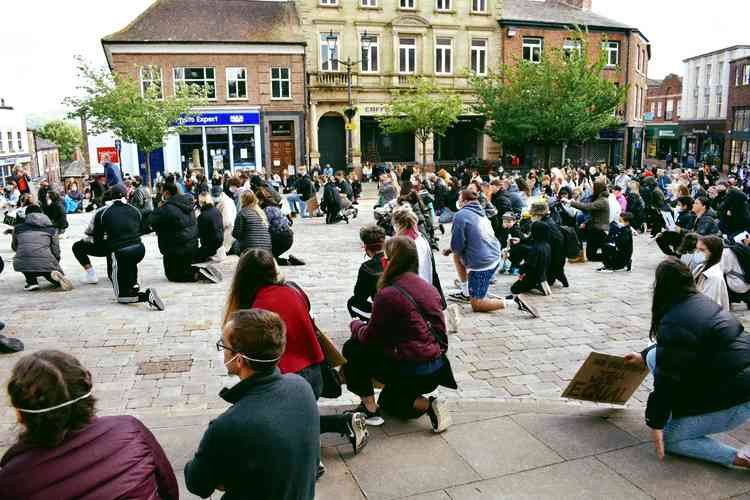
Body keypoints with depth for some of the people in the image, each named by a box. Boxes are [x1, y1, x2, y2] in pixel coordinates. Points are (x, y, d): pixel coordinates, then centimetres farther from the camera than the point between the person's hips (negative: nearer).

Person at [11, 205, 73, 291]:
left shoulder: (18, 228, 17)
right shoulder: (51, 229, 15)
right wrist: (55, 264, 31)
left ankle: (31, 281, 14)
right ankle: (58, 279, -9)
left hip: (22, 264, 1)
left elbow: (14, 246, 33)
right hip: (45, 264, -1)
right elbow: (56, 250, 13)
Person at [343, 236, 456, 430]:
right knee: (388, 401, 32)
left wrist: (356, 324, 14)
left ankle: (369, 406, 11)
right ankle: (426, 404, 10)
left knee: (352, 348, 10)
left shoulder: (388, 294, -16)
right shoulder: (430, 288, 6)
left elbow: (370, 338, -6)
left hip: (411, 372, -8)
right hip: (437, 369, 8)